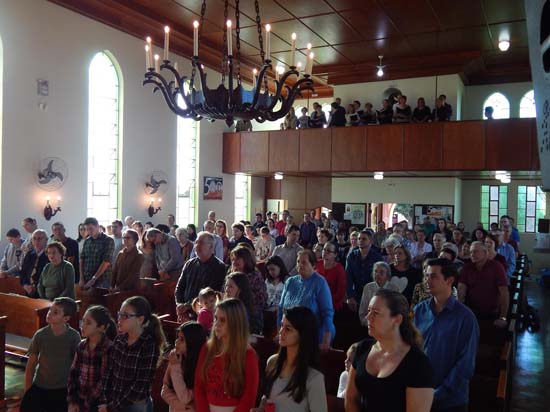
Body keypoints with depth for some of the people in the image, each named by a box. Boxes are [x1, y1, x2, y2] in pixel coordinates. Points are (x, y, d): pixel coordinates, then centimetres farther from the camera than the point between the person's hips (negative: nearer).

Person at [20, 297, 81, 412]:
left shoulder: (74, 337, -12)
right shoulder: (40, 335, -8)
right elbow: (30, 366, 1)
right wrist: (27, 392, 0)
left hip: (63, 389, -1)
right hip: (39, 387, 2)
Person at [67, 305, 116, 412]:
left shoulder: (109, 349, -17)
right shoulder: (81, 346, 2)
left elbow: (104, 382, -17)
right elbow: (73, 374, 6)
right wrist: (71, 401, -1)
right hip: (80, 401, 5)